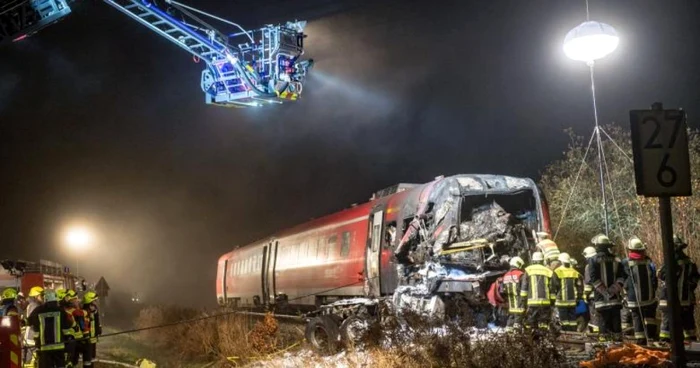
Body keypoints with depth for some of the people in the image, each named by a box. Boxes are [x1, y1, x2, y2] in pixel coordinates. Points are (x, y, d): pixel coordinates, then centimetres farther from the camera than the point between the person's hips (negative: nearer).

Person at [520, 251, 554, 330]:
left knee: (531, 323, 4)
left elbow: (524, 287, 0)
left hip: (532, 303, -1)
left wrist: (523, 299, 5)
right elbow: (552, 289, 7)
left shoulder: (528, 270, 3)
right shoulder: (548, 271, 7)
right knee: (544, 323, 5)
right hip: (545, 302, 1)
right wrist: (552, 301, 12)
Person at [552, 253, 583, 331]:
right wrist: (578, 298, 15)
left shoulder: (557, 272, -8)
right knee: (572, 321, 10)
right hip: (572, 301, 4)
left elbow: (554, 287, -9)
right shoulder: (575, 273, 7)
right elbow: (580, 286, 8)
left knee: (564, 321, -2)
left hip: (562, 301, -4)